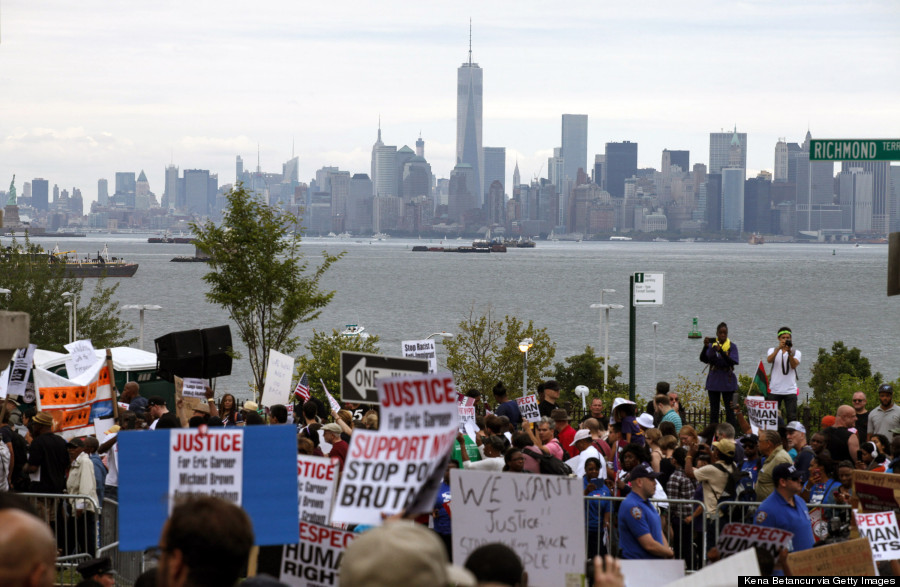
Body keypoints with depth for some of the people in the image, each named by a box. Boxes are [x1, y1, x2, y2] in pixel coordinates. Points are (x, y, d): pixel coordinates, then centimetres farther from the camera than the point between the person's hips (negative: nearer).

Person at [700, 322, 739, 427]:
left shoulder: (732, 346, -1)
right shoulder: (712, 345, 3)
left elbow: (732, 362, -15)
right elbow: (703, 359, -9)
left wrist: (720, 351, -28)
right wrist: (705, 346, -26)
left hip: (727, 381, -2)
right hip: (714, 379, 2)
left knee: (729, 409, -2)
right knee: (714, 410, 6)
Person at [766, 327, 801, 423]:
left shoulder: (796, 352, 9)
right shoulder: (772, 350, 9)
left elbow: (794, 365, -10)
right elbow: (769, 360, -13)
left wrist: (790, 352, -25)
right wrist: (779, 348, -26)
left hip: (790, 390, 0)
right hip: (775, 389, 0)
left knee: (792, 417, -5)